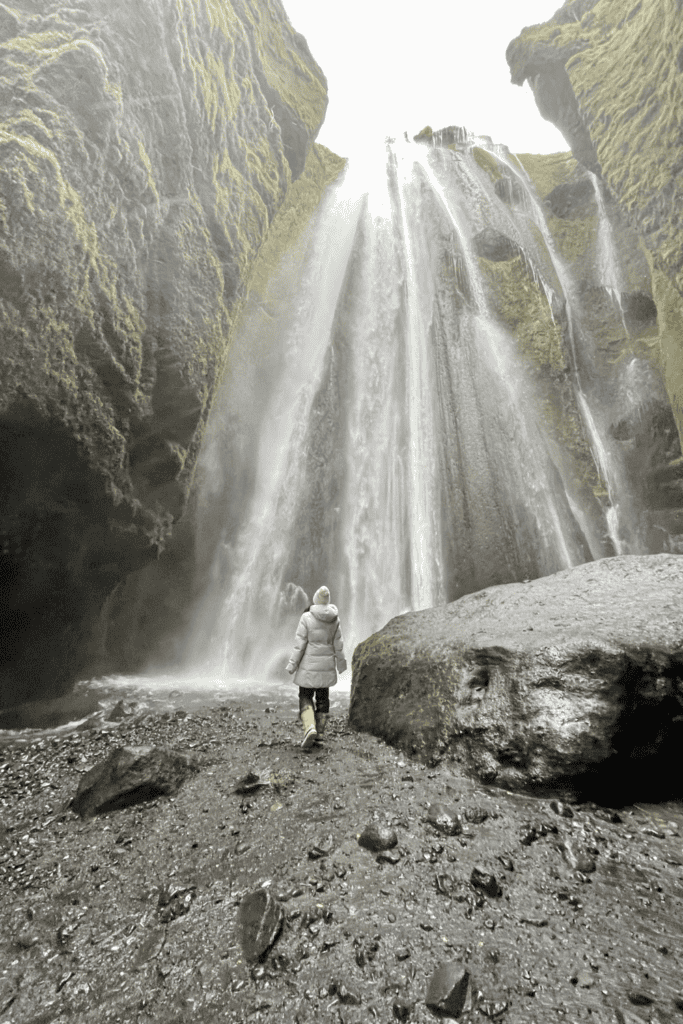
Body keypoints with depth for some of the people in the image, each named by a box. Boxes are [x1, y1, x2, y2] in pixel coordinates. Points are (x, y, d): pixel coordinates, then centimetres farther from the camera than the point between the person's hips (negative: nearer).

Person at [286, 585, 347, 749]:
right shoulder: (334, 619, -4)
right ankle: (319, 736, 15)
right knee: (323, 698, 14)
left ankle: (310, 728, -12)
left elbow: (300, 644, -13)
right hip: (326, 664, 3)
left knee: (305, 697, 9)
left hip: (309, 664, -3)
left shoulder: (306, 617, -14)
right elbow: (338, 644, 1)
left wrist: (292, 665, -5)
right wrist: (341, 662, 13)